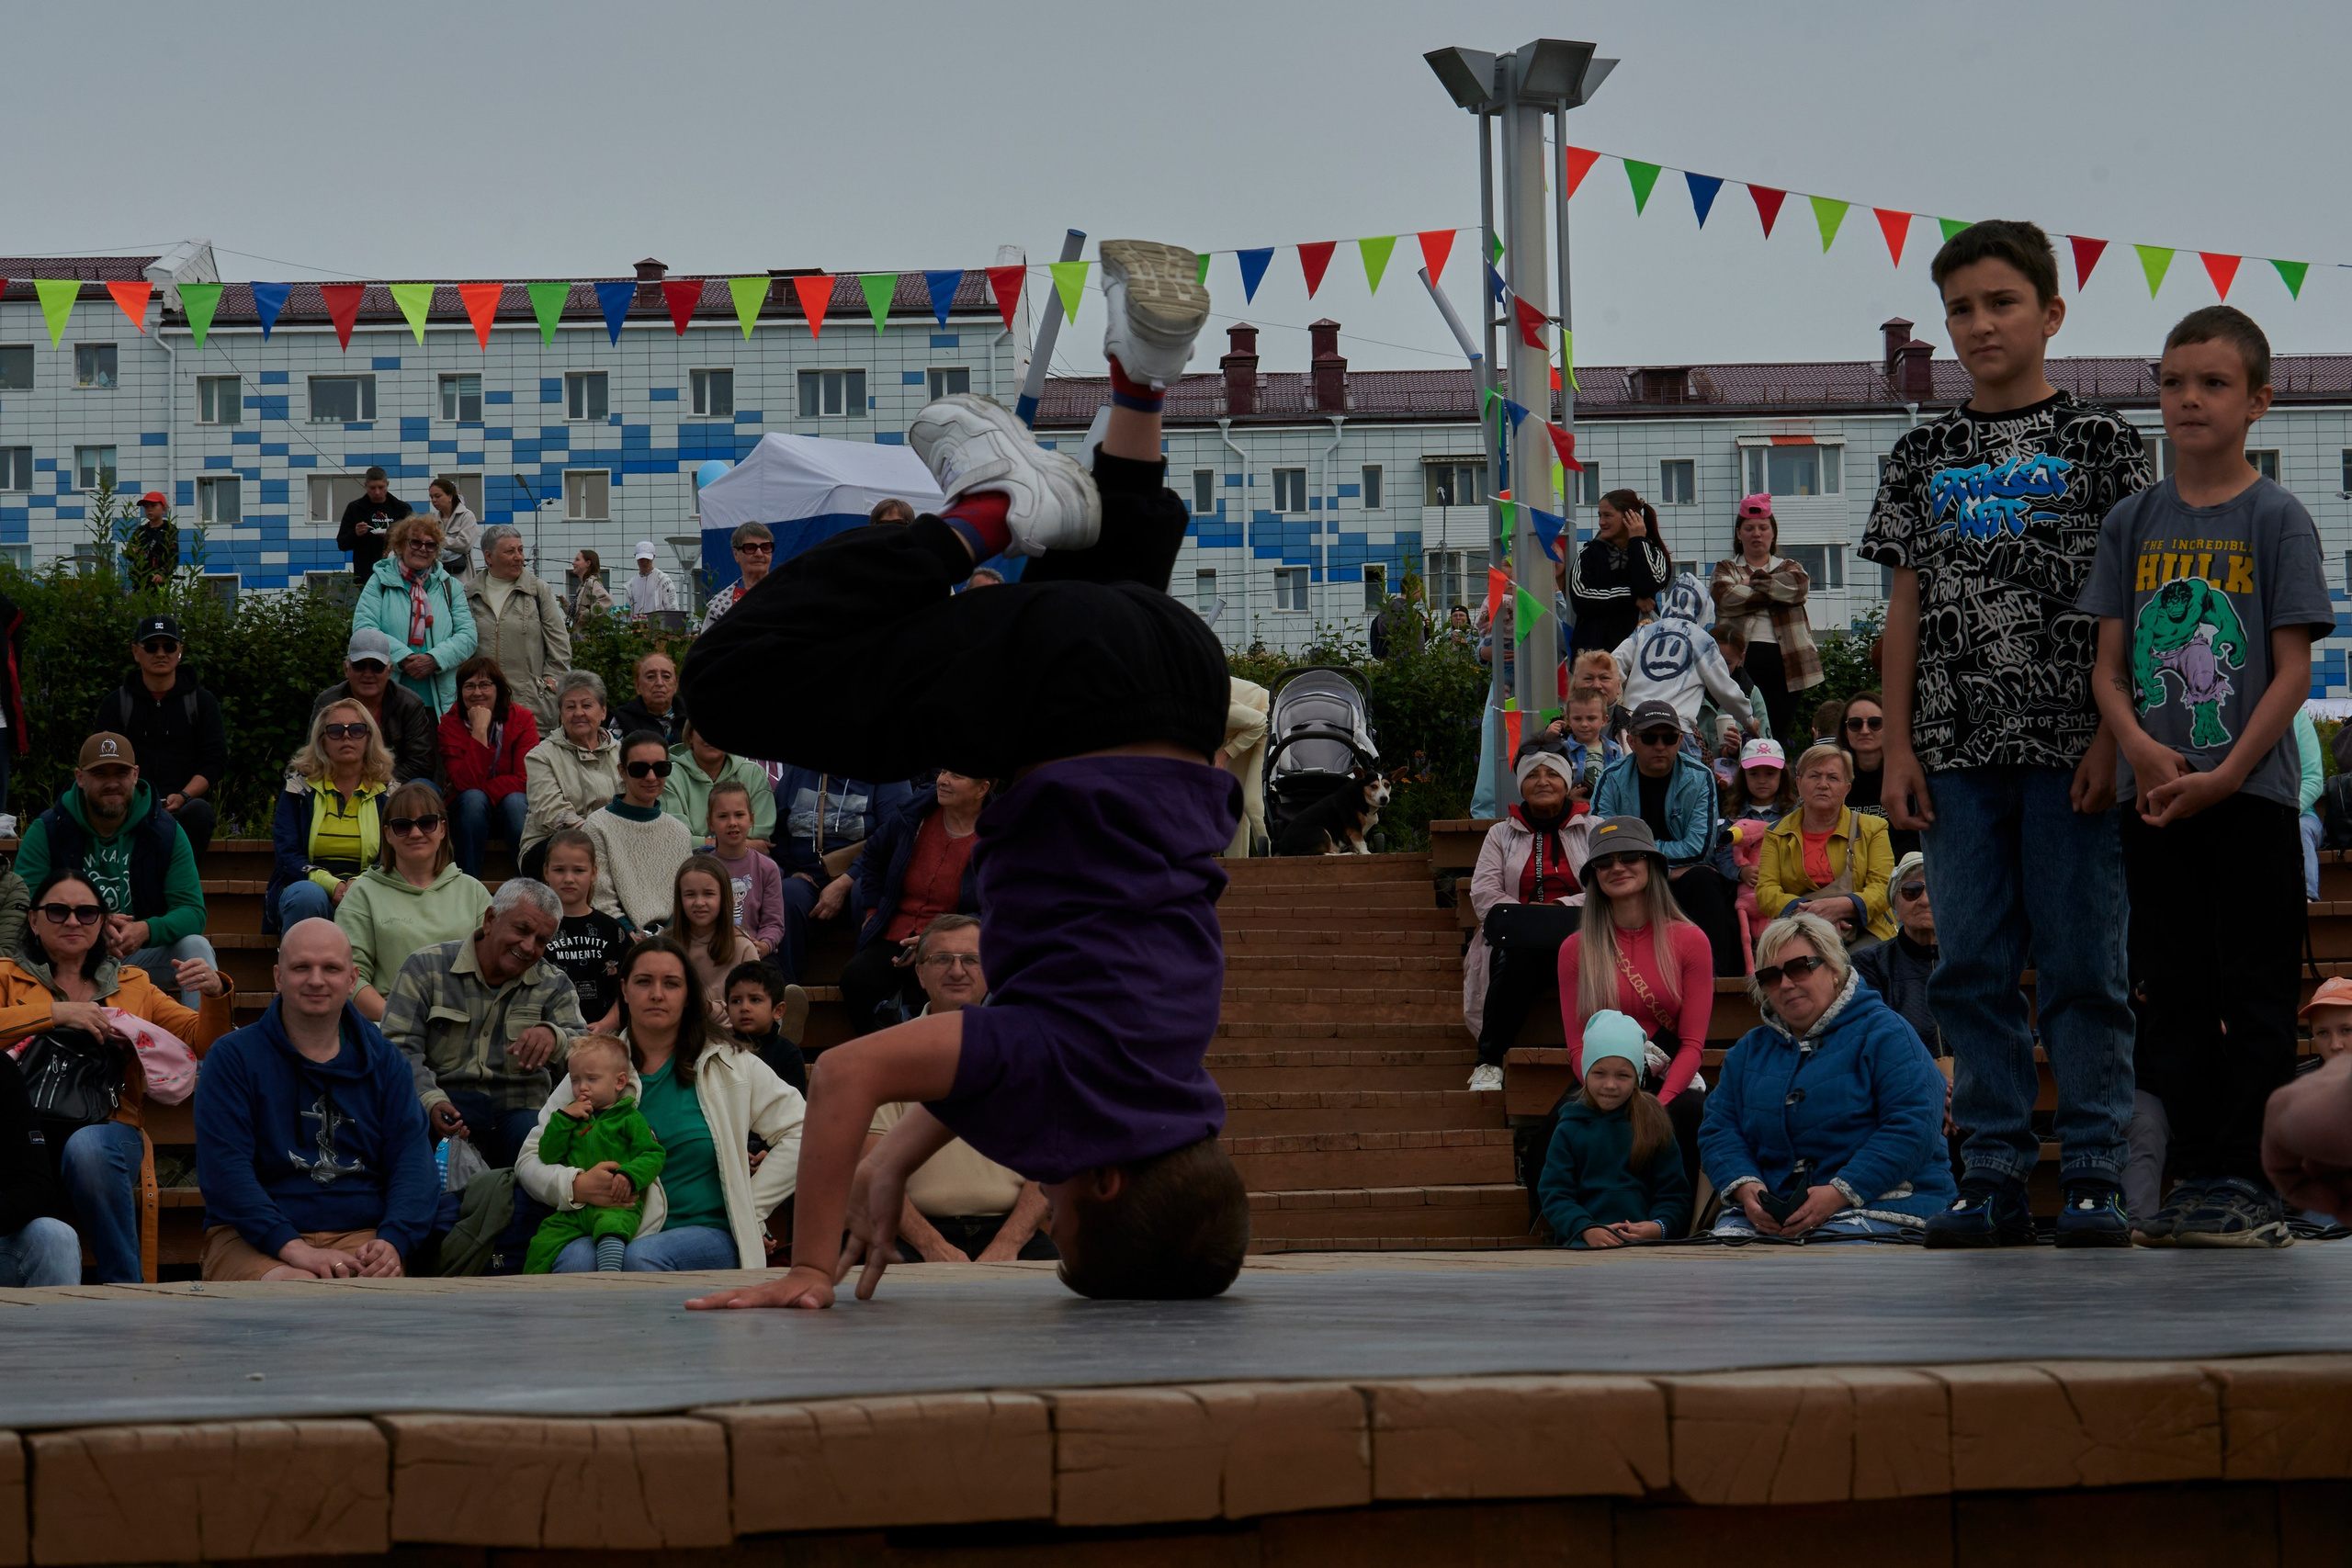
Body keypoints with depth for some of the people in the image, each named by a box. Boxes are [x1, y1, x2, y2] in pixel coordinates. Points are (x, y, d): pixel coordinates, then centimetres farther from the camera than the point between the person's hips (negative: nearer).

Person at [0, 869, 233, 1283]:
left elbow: (204, 1043, 19)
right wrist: (57, 1013, -9)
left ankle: (123, 1288, -27)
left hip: (109, 1128, 2)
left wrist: (215, 995, -1)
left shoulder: (134, 985, 25)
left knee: (87, 1148, -38)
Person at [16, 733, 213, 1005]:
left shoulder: (166, 832, -1)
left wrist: (147, 930, -32)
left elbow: (193, 911, -9)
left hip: (140, 957, 2)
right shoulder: (46, 831, -4)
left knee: (196, 946, -24)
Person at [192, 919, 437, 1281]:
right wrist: (293, 1248, -21)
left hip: (360, 1235, 2)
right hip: (254, 1241, -2)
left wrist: (392, 1242, -14)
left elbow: (412, 1160, 7)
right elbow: (225, 1170, -8)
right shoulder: (232, 1058, 3)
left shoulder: (382, 1059, 15)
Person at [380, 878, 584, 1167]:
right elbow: (399, 1048, -4)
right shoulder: (426, 967, 5)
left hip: (516, 1111, 2)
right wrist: (431, 1101, -23)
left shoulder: (553, 986, 14)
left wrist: (554, 1036, -26)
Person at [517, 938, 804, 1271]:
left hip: (706, 1233, -1)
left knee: (643, 1258, -37)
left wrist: (749, 1210, 1)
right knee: (574, 1261, -36)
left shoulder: (728, 1065, 8)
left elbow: (800, 1134, 7)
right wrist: (575, 1187, -11)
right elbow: (530, 1160, 11)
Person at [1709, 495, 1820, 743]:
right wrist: (1774, 594, -4)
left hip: (1783, 662, 1)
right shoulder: (1726, 569, 16)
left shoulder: (1788, 568, 21)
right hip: (1740, 658, -1)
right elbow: (1726, 597, -7)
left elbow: (1800, 585, -4)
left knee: (1781, 731, -3)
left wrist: (1757, 582, -3)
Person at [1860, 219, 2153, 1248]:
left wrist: (2114, 738, -9)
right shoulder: (1924, 455, 12)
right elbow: (1907, 607, 12)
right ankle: (1996, 1179, 9)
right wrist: (1898, 748, 5)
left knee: (2082, 965, -2)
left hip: (2071, 746, -3)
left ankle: (2094, 1178, 2)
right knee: (1973, 969, 4)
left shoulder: (2099, 443, 2)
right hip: (1960, 749, 4)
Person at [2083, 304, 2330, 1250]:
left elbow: (2293, 671, -6)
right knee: (2173, 994, 6)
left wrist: (2221, 778, -14)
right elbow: (2109, 666, 7)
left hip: (2250, 793, -4)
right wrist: (2143, 750, -12)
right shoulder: (2132, 522, 9)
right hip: (2153, 798, 4)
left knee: (2255, 995, -2)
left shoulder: (2276, 519, -2)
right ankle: (2194, 1175, 12)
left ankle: (2249, 1183, 0)